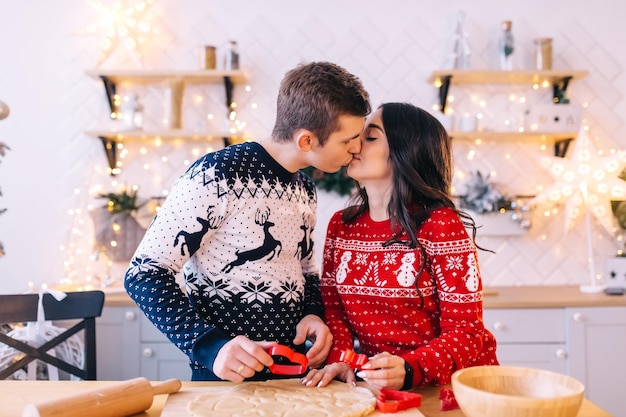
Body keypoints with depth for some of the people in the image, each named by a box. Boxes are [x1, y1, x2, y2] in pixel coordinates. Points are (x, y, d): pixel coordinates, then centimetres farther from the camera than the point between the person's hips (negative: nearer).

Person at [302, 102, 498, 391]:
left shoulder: (440, 224, -13)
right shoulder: (340, 225, 3)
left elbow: (466, 330, -13)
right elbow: (332, 306, 6)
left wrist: (409, 371, -27)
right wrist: (340, 359, -13)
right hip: (376, 384, 2)